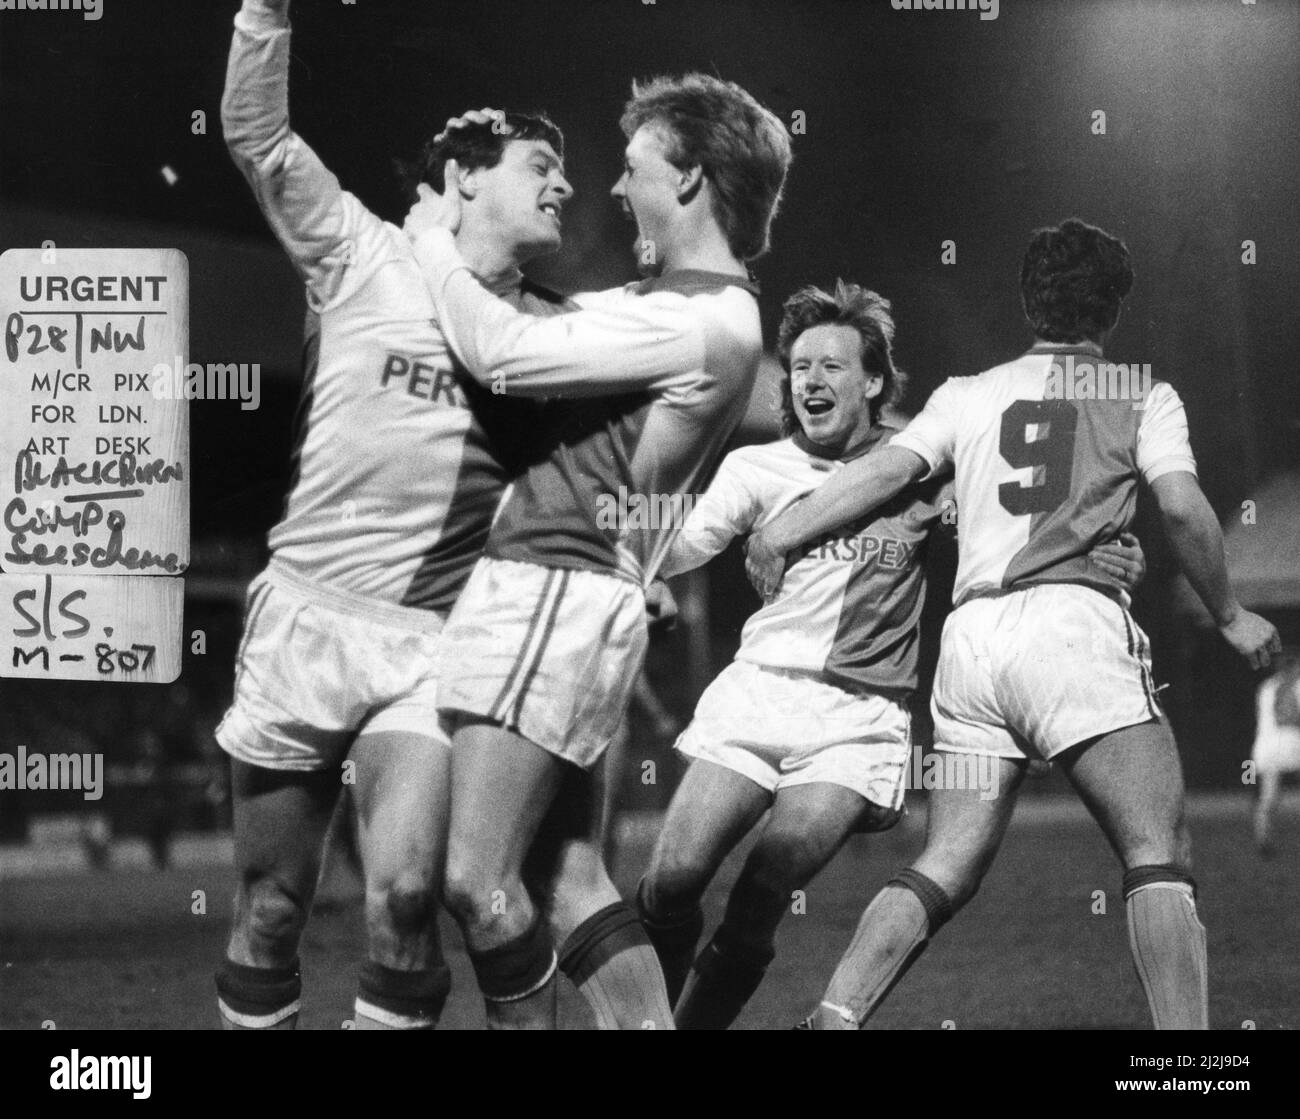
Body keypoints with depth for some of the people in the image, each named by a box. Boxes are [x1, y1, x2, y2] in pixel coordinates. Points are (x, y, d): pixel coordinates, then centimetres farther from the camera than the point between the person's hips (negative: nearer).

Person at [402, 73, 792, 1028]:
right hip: (549, 596, 10)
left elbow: (501, 353, -16)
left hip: (556, 592, -10)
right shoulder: (677, 303, 18)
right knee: (574, 873, 8)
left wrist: (437, 248, 0)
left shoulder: (705, 322, -14)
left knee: (477, 877, -13)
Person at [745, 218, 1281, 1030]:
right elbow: (1183, 507, 0)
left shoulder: (969, 395, 20)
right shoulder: (1144, 398, 12)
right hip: (1073, 621, -4)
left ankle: (834, 1018, -7)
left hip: (973, 629, 4)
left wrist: (781, 533, 10)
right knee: (1160, 852, -6)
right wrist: (1229, 614, 11)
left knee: (948, 866, 7)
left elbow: (888, 470, 6)